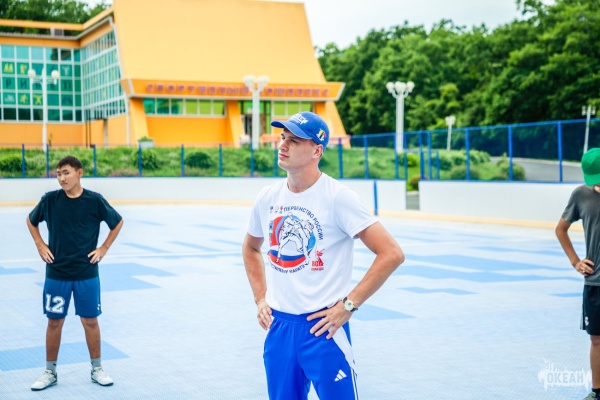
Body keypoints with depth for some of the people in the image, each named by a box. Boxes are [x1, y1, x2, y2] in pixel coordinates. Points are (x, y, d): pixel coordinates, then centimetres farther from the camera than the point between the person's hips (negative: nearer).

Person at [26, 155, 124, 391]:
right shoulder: (50, 200, -4)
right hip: (56, 273, 1)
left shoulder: (94, 201, -7)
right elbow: (31, 221, 14)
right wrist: (40, 245, 4)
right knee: (54, 321, 7)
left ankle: (97, 369, 20)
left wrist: (104, 248, 1)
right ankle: (50, 372, 19)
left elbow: (117, 222, 7)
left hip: (87, 273, -1)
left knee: (90, 320, 6)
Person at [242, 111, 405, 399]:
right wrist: (260, 298, 13)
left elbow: (392, 254, -17)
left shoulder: (337, 197, -13)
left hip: (323, 327, -5)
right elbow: (250, 248, 24)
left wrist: (348, 305, -15)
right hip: (278, 325, 5)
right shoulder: (268, 198, 4)